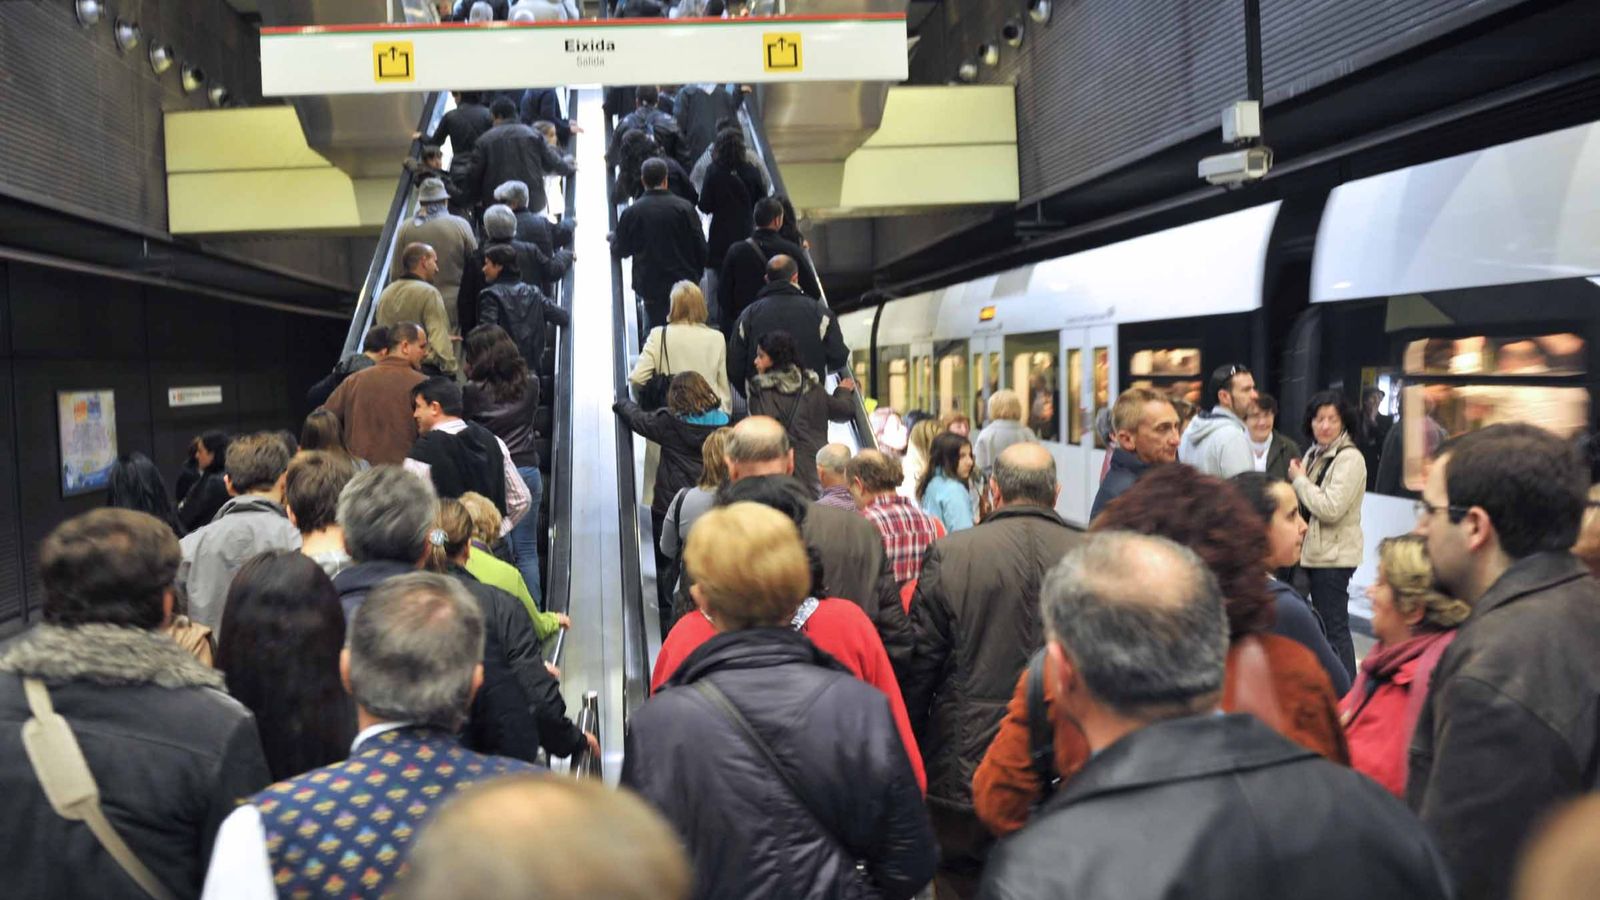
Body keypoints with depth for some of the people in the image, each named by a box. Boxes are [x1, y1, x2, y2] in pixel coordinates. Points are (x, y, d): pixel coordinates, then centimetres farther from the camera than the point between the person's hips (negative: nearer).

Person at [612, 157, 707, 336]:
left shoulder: (631, 212, -9)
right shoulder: (685, 208, -11)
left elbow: (619, 251, 1)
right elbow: (701, 247, -7)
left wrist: (612, 237, 24)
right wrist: (697, 273, 11)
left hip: (650, 286, 0)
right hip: (684, 282, 0)